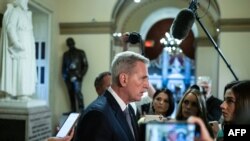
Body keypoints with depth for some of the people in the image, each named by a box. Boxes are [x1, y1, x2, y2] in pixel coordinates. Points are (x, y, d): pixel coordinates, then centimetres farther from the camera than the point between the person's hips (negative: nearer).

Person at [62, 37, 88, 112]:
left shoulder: (80, 52, 7)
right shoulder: (66, 54, 16)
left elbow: (85, 65, 4)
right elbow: (63, 66, 19)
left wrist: (81, 74, -7)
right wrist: (64, 76, 5)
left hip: (77, 77, -3)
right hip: (69, 78, 3)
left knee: (78, 92, -19)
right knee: (71, 95, 3)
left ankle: (81, 110, -17)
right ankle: (73, 112, 7)